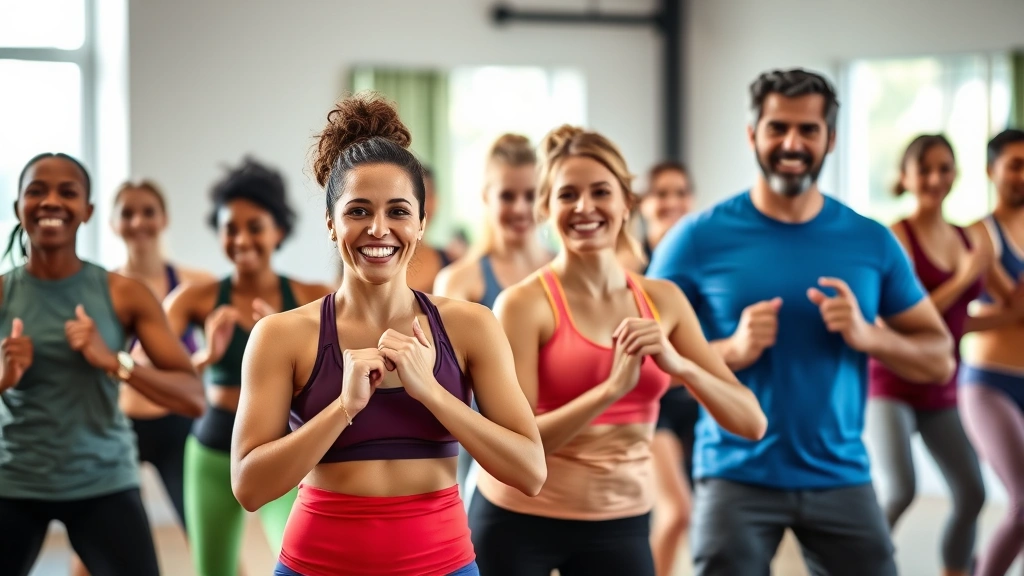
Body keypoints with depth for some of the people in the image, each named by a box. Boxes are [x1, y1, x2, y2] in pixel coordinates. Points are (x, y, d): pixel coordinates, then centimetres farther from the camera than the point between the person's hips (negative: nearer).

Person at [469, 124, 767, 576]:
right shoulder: (524, 303, -12)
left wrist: (678, 364, -20)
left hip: (621, 525, 4)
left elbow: (750, 423, -4)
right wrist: (612, 387, -29)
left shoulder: (663, 301, 1)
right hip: (519, 522, -3)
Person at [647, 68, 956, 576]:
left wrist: (866, 335, -12)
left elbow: (940, 360, 7)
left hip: (842, 477, 3)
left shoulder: (872, 242, 4)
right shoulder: (699, 238, -4)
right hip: (738, 478, -2)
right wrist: (732, 350, -19)